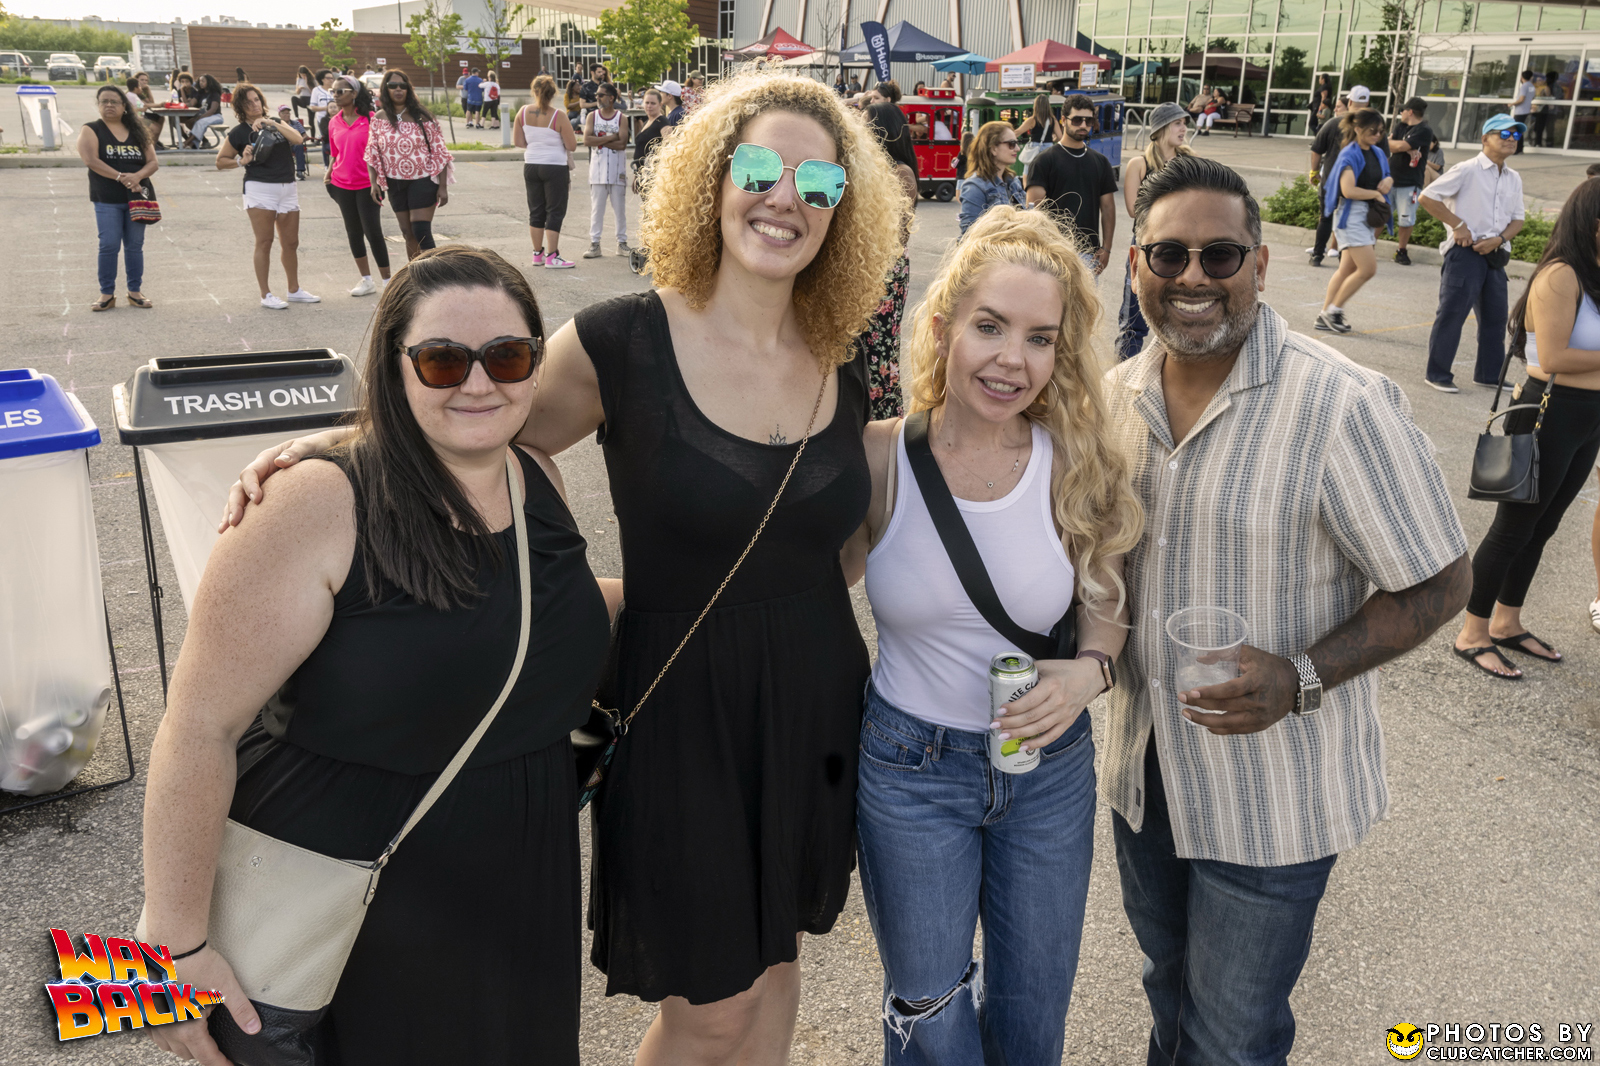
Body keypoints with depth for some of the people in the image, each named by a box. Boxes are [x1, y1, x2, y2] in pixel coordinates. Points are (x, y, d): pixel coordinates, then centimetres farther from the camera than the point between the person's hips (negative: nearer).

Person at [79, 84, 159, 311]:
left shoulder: (137, 131, 11)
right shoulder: (91, 131, 2)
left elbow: (152, 162, 3)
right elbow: (91, 160, -13)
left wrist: (137, 176, -17)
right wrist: (121, 178, -23)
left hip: (137, 197, 3)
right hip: (107, 200, -3)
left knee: (135, 246, 6)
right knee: (109, 246, -4)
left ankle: (135, 291, 14)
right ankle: (107, 294, 3)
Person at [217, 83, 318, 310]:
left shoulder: (276, 122, 13)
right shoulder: (239, 133, 1)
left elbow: (297, 138, -5)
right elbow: (220, 161, 6)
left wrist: (272, 123, -13)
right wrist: (241, 161, -11)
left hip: (287, 188, 4)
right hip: (259, 189, -4)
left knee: (291, 242, 10)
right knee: (264, 242, -5)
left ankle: (294, 290, 22)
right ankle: (266, 295, 0)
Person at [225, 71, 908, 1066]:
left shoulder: (840, 361, -1)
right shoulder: (622, 343, -15)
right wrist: (327, 442, -18)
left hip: (816, 709, 5)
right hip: (683, 714, -4)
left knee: (774, 953, 22)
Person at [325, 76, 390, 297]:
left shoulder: (371, 119, -9)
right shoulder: (334, 123, 6)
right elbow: (336, 153, 16)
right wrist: (329, 174, 3)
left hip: (367, 185, -5)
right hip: (342, 185, 5)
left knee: (373, 232, -7)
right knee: (353, 232, 10)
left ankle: (388, 281, 5)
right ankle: (366, 280, 20)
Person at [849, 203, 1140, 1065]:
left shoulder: (1078, 465, -12)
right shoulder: (878, 459, -15)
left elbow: (1104, 607, 2)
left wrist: (1089, 669, -17)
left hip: (1050, 766, 2)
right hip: (909, 767, -1)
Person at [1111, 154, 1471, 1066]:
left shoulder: (1345, 405, -22)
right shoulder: (1121, 392, -3)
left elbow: (1439, 584, -15)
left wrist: (1302, 678, -27)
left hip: (1273, 791, -5)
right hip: (1145, 764, 6)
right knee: (1170, 988, 27)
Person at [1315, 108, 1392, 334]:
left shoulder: (1378, 153, 13)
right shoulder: (1350, 155, -12)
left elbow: (1384, 177, 27)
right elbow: (1348, 190, -23)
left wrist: (1389, 180, 2)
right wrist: (1376, 194, -10)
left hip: (1369, 216, 8)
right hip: (1351, 214, -8)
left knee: (1348, 269, 8)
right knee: (1368, 268, -13)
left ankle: (1326, 315, 13)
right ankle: (1333, 310, -2)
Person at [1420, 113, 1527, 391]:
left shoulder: (1514, 179, 13)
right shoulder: (1467, 170, -7)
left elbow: (1517, 219, 15)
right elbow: (1427, 197, -10)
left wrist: (1499, 239, -6)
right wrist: (1457, 224, -12)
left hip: (1494, 255, 7)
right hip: (1465, 252, -7)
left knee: (1495, 317, 12)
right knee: (1452, 313, -5)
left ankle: (1488, 374, 24)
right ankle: (1438, 373, 4)